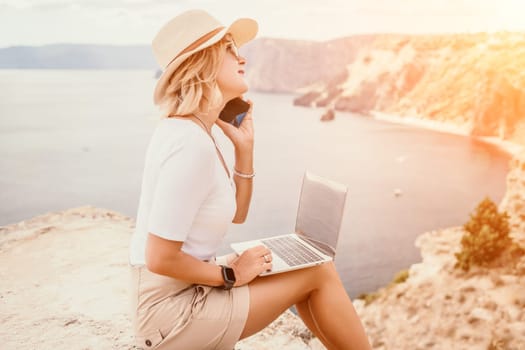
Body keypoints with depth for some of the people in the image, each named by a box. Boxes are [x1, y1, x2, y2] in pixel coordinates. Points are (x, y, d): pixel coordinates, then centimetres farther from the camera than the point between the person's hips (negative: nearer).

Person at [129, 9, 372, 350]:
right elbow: (161, 258, -26)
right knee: (319, 271, -4)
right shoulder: (191, 143, -26)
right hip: (173, 308, -9)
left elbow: (237, 213, 11)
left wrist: (244, 145, 1)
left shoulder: (198, 129, 4)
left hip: (183, 289, 9)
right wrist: (232, 274, -12)